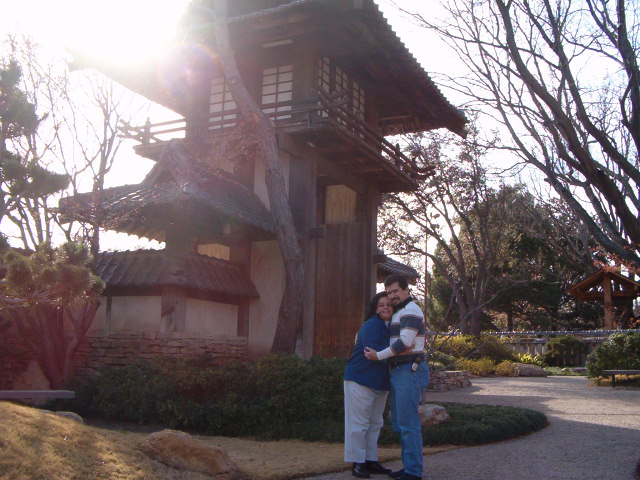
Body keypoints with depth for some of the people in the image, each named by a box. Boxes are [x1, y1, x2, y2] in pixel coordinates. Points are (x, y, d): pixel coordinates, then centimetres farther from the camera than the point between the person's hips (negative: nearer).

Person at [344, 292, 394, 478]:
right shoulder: (372, 325, -15)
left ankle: (370, 461, 25)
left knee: (375, 424, 15)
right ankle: (357, 463, 6)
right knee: (358, 424, -3)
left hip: (380, 383, 9)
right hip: (361, 380, -9)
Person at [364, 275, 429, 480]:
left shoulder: (411, 310, -11)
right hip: (399, 372, 10)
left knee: (408, 423, -8)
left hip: (410, 372, -10)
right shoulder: (399, 313, 19)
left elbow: (405, 341, -20)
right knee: (399, 423, 13)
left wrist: (378, 356, -13)